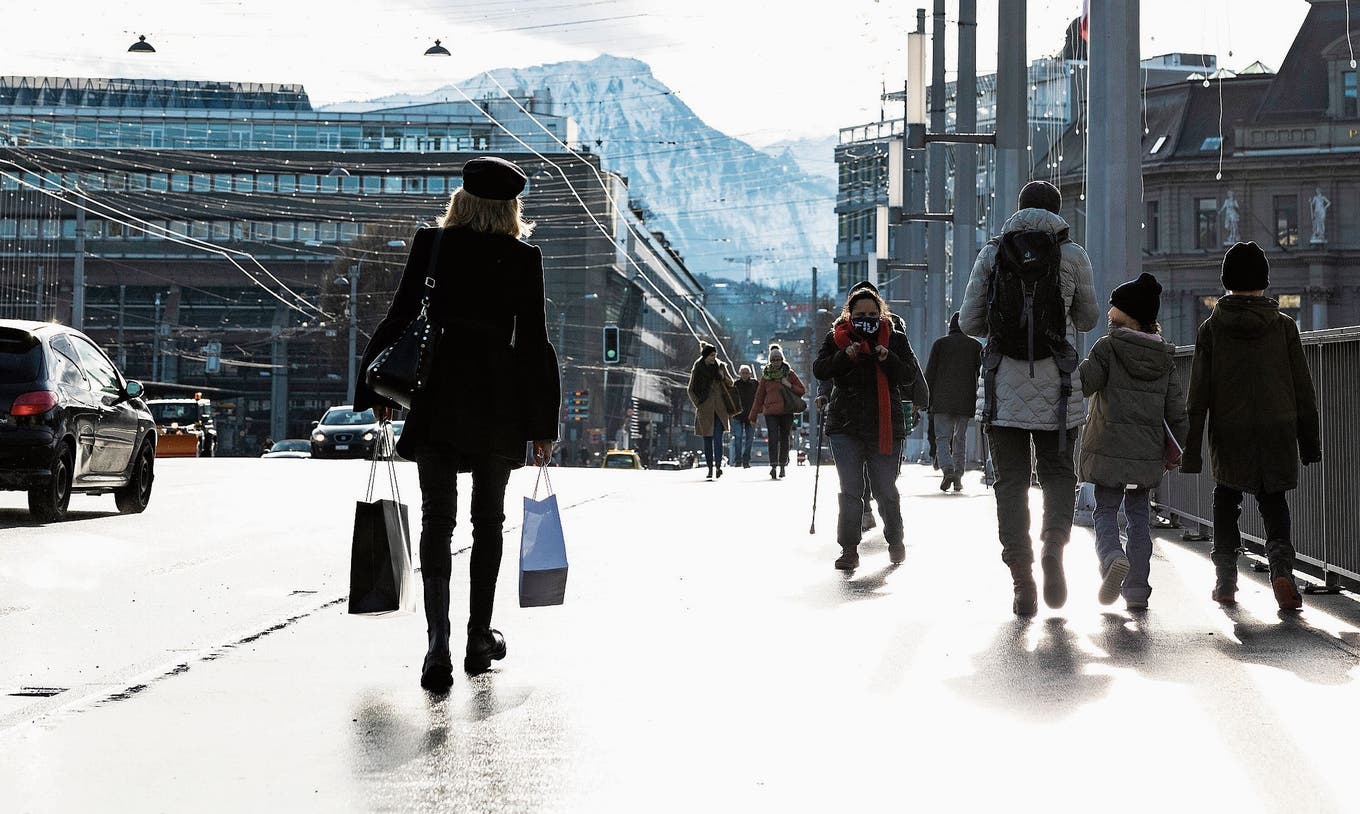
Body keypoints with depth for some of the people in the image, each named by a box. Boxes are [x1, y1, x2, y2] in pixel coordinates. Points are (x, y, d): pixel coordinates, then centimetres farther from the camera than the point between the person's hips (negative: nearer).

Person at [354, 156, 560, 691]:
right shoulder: (523, 258, -2)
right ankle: (479, 637, 20)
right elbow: (533, 342, -1)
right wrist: (544, 423, 5)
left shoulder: (430, 245, 1)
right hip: (498, 404, 0)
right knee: (488, 520, 14)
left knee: (437, 521, 0)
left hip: (438, 396, 0)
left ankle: (438, 645, -13)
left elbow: (400, 318, 1)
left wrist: (378, 391, 10)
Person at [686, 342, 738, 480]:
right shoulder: (697, 370, 2)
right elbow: (690, 390, 10)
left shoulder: (720, 366, 6)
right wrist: (697, 403, -1)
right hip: (705, 409, 0)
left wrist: (723, 377, -7)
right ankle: (710, 468, 7)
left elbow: (730, 383, 13)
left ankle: (718, 465, -15)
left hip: (720, 408, 0)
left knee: (718, 438, -13)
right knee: (707, 439, 2)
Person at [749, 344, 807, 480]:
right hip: (770, 412, 0)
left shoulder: (789, 373, 6)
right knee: (773, 438, -13)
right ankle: (773, 466, -20)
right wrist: (753, 416, 11)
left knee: (784, 439, 7)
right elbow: (759, 396, 12)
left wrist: (790, 386, -10)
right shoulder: (766, 375, 8)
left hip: (786, 412, 1)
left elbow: (802, 390, 9)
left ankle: (783, 465, 20)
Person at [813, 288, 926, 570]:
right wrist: (845, 356, -21)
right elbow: (819, 369, -5)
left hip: (885, 425, 0)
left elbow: (909, 374, -3)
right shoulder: (837, 338, 5)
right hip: (845, 425, 0)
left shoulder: (896, 339, 5)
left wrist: (887, 358, -21)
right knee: (850, 490, -3)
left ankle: (895, 540, 28)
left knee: (885, 488, 7)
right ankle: (849, 549, 2)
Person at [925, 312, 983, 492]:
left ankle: (947, 469, -24)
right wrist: (979, 400, 11)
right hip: (965, 401, 1)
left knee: (942, 437, -1)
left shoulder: (940, 343, 4)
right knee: (961, 438, 10)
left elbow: (929, 374, 3)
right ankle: (958, 477, 7)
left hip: (942, 401, -1)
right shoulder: (976, 345, 6)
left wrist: (928, 400, 8)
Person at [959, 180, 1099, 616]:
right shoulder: (1072, 254, 2)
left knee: (1010, 482, 5)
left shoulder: (992, 253, 3)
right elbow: (1088, 319, 13)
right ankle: (1054, 542, -11)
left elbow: (969, 323, 2)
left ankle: (1022, 578, -2)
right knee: (1058, 473, 14)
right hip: (1056, 386, 0)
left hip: (1005, 387, 0)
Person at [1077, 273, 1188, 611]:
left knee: (1106, 509, 5)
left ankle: (1112, 558, -25)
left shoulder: (1107, 347, -9)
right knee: (1138, 514, 12)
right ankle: (1137, 589, 9)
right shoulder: (1164, 356, 5)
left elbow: (1081, 384, -11)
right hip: (1148, 451, 4)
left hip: (1109, 447, -4)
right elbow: (1176, 409, 5)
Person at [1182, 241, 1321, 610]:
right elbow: (1303, 388, 3)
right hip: (1278, 428, 0)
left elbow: (1198, 394, -3)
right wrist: (1310, 441, 10)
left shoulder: (1211, 328, -2)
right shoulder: (1284, 326, 0)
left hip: (1229, 431, 0)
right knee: (1273, 499, 13)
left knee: (1226, 495, 20)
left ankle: (1225, 578, 14)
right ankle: (1281, 567, -12)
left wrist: (1191, 449, 0)